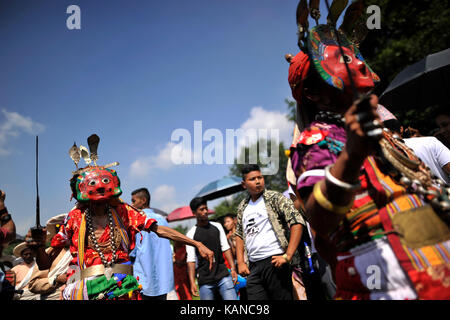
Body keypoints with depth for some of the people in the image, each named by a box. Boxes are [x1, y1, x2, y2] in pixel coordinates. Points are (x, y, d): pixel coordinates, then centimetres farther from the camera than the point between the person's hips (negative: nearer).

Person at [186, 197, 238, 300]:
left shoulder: (217, 226, 11)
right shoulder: (191, 234, 1)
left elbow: (226, 248, 10)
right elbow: (191, 259, -2)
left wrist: (233, 269, 0)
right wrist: (192, 282, -10)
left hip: (223, 276, 2)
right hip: (204, 282, -2)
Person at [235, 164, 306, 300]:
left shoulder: (275, 198, -1)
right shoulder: (242, 207, 16)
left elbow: (298, 222, -10)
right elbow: (239, 234, 24)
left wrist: (287, 256, -16)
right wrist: (241, 262, 11)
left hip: (275, 261, -5)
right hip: (253, 267, 5)